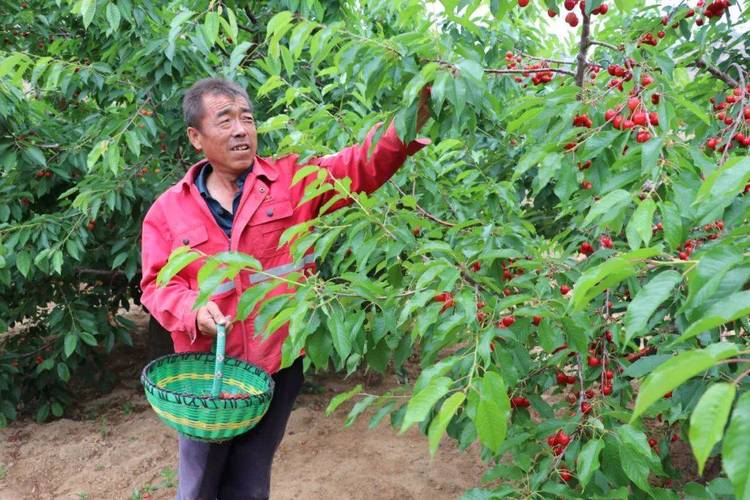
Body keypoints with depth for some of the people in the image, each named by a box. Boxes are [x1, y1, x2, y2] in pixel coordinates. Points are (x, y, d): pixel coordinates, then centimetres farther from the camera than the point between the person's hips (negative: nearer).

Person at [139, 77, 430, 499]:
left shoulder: (293, 180, -3)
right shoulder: (169, 209, 0)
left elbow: (361, 166, -13)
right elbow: (157, 284, 0)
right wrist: (192, 309, -22)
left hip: (278, 364, 0)